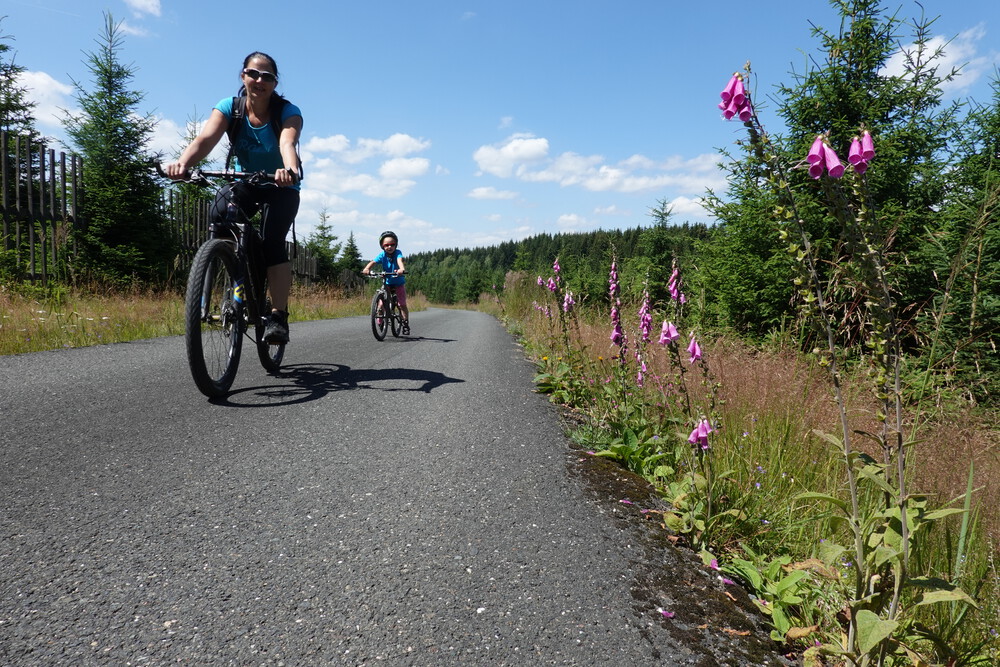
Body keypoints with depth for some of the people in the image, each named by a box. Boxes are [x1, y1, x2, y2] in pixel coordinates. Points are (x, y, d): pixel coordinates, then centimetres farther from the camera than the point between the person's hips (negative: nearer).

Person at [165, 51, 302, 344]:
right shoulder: (229, 108, -11)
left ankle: (278, 316, -23)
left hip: (280, 188, -2)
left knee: (271, 241, -28)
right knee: (219, 216, -30)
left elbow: (288, 143, -39)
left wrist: (290, 170, -62)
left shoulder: (287, 111, -17)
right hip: (244, 183, 2)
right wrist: (182, 162, -50)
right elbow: (205, 138, -29)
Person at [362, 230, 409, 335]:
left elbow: (400, 261, -38)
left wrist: (402, 269, -60)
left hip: (399, 282, -1)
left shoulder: (397, 253, -18)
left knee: (402, 304, -5)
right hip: (387, 282, 1)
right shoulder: (382, 255, -13)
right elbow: (373, 262, -27)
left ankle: (406, 324, 10)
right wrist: (367, 269, -49)